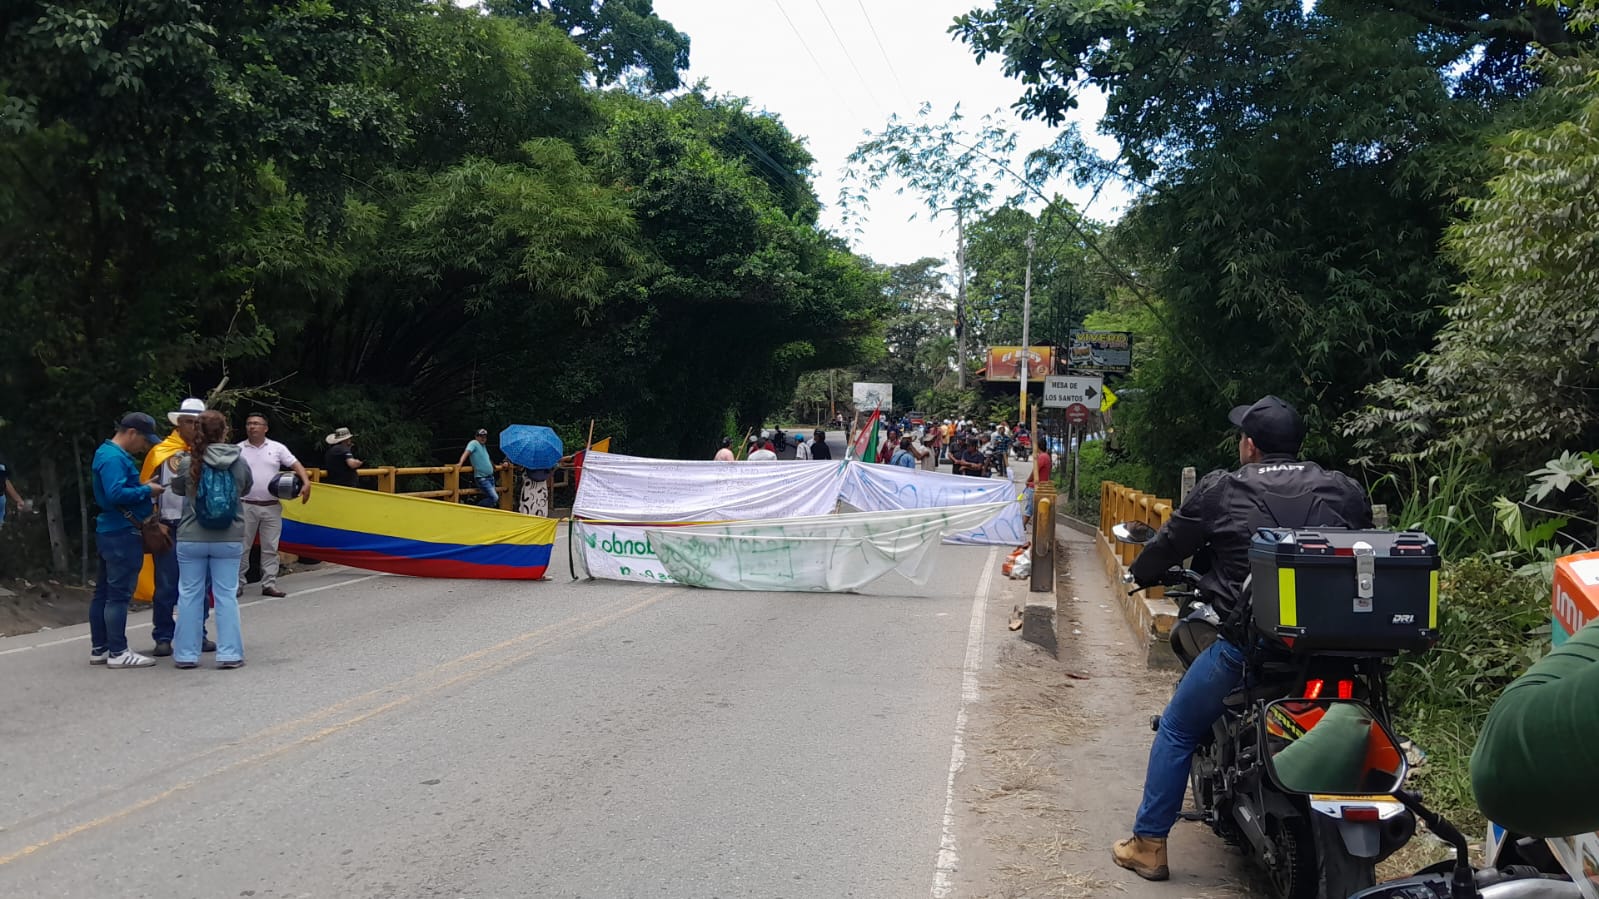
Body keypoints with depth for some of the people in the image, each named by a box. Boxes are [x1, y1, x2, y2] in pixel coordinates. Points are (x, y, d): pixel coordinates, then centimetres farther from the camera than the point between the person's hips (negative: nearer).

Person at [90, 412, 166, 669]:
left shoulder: (109, 453, 15)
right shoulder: (114, 458, -17)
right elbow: (116, 494, -28)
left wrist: (145, 490, 7)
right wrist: (147, 491, -16)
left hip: (109, 531, 11)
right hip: (122, 533, -11)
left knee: (103, 592, 14)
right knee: (119, 594, -6)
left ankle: (99, 649, 21)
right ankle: (118, 653, -3)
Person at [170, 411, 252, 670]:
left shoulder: (188, 462, -10)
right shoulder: (240, 462, -6)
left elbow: (177, 489, 7)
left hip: (191, 539, 0)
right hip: (228, 540, 0)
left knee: (189, 595, 10)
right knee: (226, 595, 6)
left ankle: (186, 654, 15)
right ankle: (229, 654, 5)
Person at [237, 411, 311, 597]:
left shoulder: (277, 448, 4)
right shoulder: (238, 449, 3)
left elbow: (296, 465, 1)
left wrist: (306, 482, -15)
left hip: (271, 507, 1)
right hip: (246, 506, -1)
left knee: (270, 548, 5)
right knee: (241, 547, 4)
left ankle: (269, 585, 10)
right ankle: (237, 584, 12)